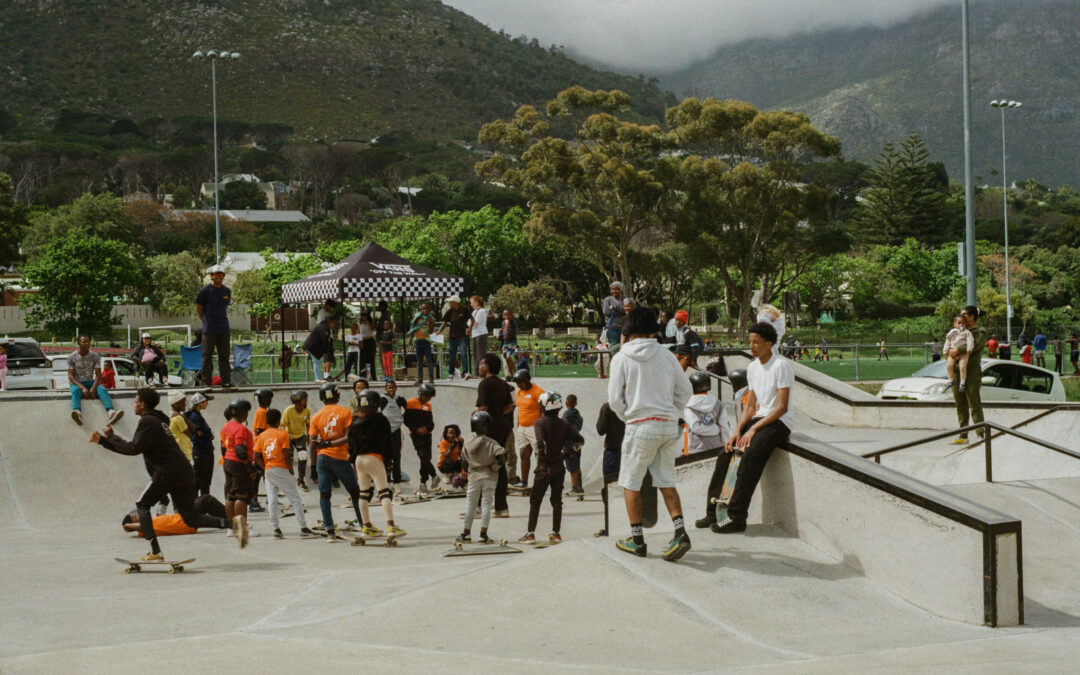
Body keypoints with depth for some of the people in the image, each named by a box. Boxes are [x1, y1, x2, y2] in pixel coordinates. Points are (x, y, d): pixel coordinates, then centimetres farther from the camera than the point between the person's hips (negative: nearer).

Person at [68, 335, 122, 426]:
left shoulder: (95, 356, 4)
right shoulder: (72, 357, -2)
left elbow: (98, 374, -2)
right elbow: (71, 376, -10)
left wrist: (93, 388, -23)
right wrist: (82, 388, -27)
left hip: (91, 382, 2)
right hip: (77, 383, -2)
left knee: (103, 390, -30)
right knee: (75, 391, -38)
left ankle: (111, 412, -59)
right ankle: (77, 412, -69)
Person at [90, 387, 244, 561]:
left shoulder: (148, 422, -5)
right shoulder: (158, 420, 25)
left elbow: (133, 449, -14)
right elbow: (133, 448, 27)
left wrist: (111, 436, -3)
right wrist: (102, 440, 25)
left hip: (166, 473, -8)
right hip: (184, 472, 8)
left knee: (142, 505, 10)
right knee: (190, 518, 7)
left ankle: (155, 551, -1)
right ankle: (233, 522, -11)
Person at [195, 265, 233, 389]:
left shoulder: (227, 291, 11)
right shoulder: (206, 290, -4)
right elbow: (198, 308, 2)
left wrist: (222, 320, 14)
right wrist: (206, 321, 4)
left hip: (224, 328, 5)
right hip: (209, 329, -5)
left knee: (224, 355, 7)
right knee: (207, 356, -2)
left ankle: (226, 380, 11)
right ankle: (206, 381, 1)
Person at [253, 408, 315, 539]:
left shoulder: (262, 436, 8)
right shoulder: (283, 433, -5)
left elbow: (256, 457, 3)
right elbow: (286, 455, -13)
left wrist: (265, 468, 12)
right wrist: (291, 470, -4)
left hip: (268, 470, 4)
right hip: (281, 469, -4)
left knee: (271, 500, 6)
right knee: (295, 498, 1)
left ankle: (276, 529, 0)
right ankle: (303, 527, -1)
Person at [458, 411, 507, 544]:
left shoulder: (467, 443, 1)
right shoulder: (491, 443, -10)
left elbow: (464, 462, 8)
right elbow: (502, 454, -22)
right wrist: (496, 466, -8)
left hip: (473, 477, 3)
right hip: (489, 477, -2)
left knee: (470, 505, 11)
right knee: (486, 505, 3)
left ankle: (466, 533, 16)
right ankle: (483, 534, 0)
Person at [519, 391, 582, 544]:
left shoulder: (540, 423, -9)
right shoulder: (563, 425, 3)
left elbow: (541, 442, -24)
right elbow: (580, 440, 2)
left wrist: (541, 459, -21)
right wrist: (570, 445, 19)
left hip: (544, 467, -4)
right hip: (559, 467, 4)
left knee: (535, 500, 3)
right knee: (557, 500, 10)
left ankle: (530, 533, 1)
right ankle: (556, 533, 11)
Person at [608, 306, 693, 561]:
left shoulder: (621, 358, -4)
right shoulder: (666, 355, 5)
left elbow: (614, 399, -3)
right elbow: (685, 391, 9)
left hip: (640, 426, -4)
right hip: (669, 426, 4)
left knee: (630, 482, 9)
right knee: (666, 480, 13)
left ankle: (637, 540, 9)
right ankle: (680, 531, -3)